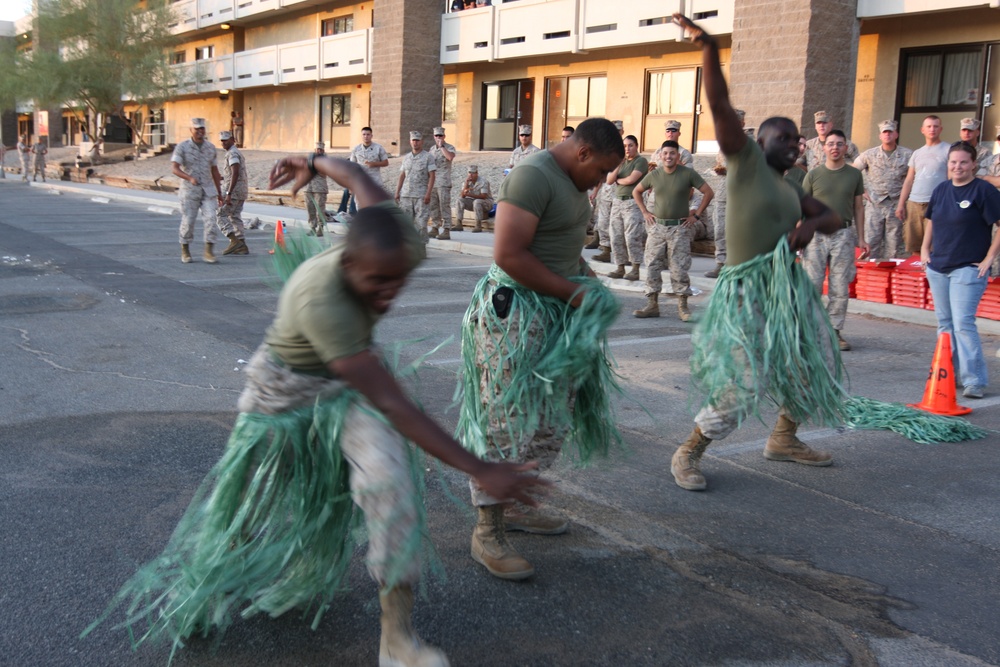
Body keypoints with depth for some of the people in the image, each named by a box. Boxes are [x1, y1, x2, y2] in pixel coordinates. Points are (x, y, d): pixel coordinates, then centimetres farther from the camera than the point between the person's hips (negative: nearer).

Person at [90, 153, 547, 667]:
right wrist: (479, 470, -45)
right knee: (252, 505, 15)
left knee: (390, 475, -21)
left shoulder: (400, 246, -27)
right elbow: (390, 404, -44)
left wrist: (315, 162, 18)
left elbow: (358, 177, -5)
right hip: (287, 389, -4)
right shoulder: (321, 300, -44)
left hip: (350, 379, 4)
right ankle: (193, 598, 47)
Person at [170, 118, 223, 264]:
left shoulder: (210, 147, 7)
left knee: (210, 219, -10)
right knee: (188, 221, 2)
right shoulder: (182, 147, -6)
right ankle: (185, 251, 19)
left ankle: (208, 252, -7)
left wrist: (219, 193, 14)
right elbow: (174, 168, -15)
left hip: (208, 189, 3)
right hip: (189, 190, -3)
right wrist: (190, 178, -33)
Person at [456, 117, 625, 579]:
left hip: (553, 311, 10)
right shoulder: (533, 176, -18)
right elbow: (509, 255, -24)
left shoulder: (572, 180, 13)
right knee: (505, 417, -5)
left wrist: (590, 282, 10)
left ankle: (511, 505, 29)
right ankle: (487, 532, 3)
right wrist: (572, 293, -18)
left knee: (547, 418, 15)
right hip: (514, 310, -10)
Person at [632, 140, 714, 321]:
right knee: (652, 266, 2)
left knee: (679, 268, -3)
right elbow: (636, 191, 19)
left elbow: (709, 192, -1)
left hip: (680, 228, -3)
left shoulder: (688, 174, -4)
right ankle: (652, 305, 9)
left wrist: (696, 215, -4)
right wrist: (645, 212, 9)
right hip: (657, 226, 3)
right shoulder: (653, 175, 4)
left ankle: (682, 307, 5)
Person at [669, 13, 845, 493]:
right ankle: (687, 454, 4)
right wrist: (708, 49, -26)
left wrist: (809, 224, -5)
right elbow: (720, 105, -15)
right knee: (743, 385, -14)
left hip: (790, 287, 9)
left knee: (813, 367, 17)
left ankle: (783, 440, 39)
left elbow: (832, 220, 19)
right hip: (749, 288, -9)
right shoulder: (746, 159, -4)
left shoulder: (789, 189, 17)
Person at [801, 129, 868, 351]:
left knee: (840, 288, 2)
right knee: (812, 284, -2)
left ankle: (834, 331, 10)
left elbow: (858, 207, 12)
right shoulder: (814, 175, 4)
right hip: (816, 234, -1)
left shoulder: (854, 175, 8)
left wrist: (861, 238, 8)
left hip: (843, 235, 1)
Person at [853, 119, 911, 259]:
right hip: (874, 203, 0)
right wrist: (862, 190, 4)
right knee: (871, 241, -1)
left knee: (894, 244, 4)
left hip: (896, 204, 0)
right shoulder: (870, 154, 3)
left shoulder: (907, 155, 1)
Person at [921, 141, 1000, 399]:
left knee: (963, 324, -14)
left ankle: (975, 380, -9)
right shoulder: (941, 190, 11)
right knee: (945, 324, 14)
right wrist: (925, 249, 14)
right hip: (938, 267, 7)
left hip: (968, 268, -7)